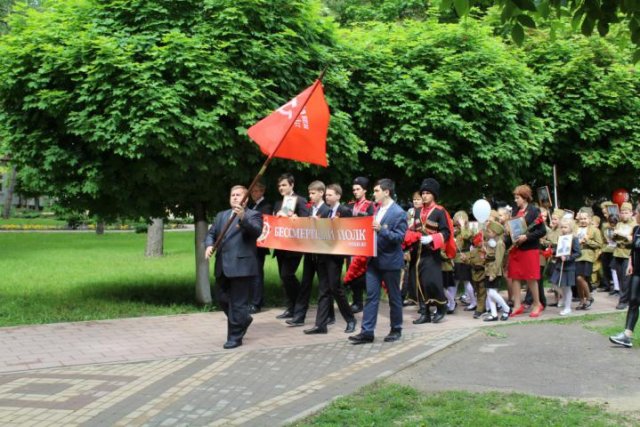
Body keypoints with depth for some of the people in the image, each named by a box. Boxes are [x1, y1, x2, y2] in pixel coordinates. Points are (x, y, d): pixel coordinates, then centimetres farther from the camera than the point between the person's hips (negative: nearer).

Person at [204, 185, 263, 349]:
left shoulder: (253, 215, 0)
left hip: (241, 265, -7)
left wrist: (243, 217, -33)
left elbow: (257, 231, -18)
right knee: (222, 298, 16)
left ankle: (235, 337, 5)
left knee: (238, 303, -4)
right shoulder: (221, 216, 19)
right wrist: (209, 245, -4)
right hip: (223, 266, 7)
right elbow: (211, 234, 17)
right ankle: (243, 319, 38)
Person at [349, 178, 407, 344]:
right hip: (374, 259, 7)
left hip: (390, 261, -7)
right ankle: (367, 331, 3)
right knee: (371, 295, 3)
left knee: (394, 297, 6)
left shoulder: (399, 213, -12)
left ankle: (396, 329, 19)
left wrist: (381, 229, -27)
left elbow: (400, 237, -17)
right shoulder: (377, 210, 12)